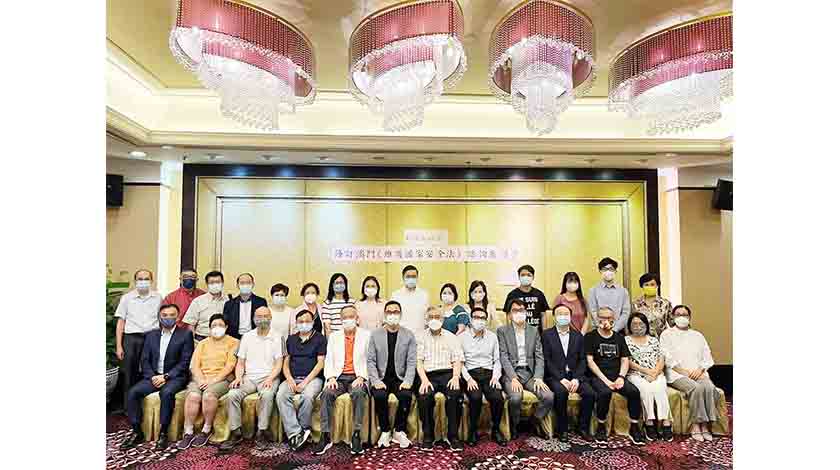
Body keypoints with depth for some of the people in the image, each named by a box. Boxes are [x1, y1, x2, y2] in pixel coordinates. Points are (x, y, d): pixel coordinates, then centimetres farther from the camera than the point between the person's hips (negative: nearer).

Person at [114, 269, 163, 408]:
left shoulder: (158, 297, 8)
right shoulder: (126, 298, 5)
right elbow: (120, 322, 4)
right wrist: (119, 346, -2)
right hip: (131, 339, 0)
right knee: (129, 375, 3)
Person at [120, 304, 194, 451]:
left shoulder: (185, 334, -1)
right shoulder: (151, 335, 14)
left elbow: (185, 362, -7)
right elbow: (145, 360, 10)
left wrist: (166, 376, -16)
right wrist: (152, 376, -8)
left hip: (175, 377, -5)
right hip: (154, 376, 5)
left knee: (167, 393, -33)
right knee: (133, 392, -19)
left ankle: (163, 434, -21)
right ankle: (137, 432, -7)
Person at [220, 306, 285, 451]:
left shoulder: (277, 338, 5)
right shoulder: (247, 336, 14)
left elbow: (279, 364, 0)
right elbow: (240, 362, 13)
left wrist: (270, 379, -16)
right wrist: (238, 377, -5)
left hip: (268, 377, -3)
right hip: (249, 377, 3)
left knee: (267, 395, -34)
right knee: (232, 394, -24)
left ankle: (261, 433, -21)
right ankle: (236, 433, -13)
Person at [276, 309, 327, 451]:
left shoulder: (319, 338, 6)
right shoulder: (291, 339, 19)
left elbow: (320, 362, -2)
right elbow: (286, 362, 15)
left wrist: (305, 382, -11)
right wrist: (289, 379, -5)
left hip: (312, 378, -3)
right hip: (292, 378, 4)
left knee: (308, 396, -34)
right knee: (281, 395, -27)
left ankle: (303, 428, -13)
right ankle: (296, 433, -25)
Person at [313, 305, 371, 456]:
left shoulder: (366, 335, 9)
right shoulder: (334, 336, 17)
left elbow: (370, 360, 1)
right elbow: (329, 360, 10)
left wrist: (361, 377, -13)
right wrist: (331, 377, -7)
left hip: (358, 377, -2)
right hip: (339, 377, 2)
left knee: (359, 393, -34)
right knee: (327, 393, -28)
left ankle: (356, 435, -27)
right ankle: (325, 437, -22)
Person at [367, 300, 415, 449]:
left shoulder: (409, 335, 3)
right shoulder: (375, 334, 4)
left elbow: (411, 361, -1)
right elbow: (371, 360, 1)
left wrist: (408, 381, -15)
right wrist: (375, 380, -13)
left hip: (400, 378, 0)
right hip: (381, 378, 0)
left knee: (406, 395, -29)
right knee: (379, 396, -29)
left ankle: (399, 431, -5)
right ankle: (385, 431, -6)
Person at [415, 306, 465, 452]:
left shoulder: (451, 337, 17)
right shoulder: (421, 337, 13)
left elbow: (457, 360, 9)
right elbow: (418, 360, 3)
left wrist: (455, 377, -10)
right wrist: (424, 380, -13)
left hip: (447, 373, 1)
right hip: (428, 375, 0)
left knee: (455, 395, -30)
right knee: (424, 396, -30)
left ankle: (453, 436, -14)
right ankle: (428, 436, -11)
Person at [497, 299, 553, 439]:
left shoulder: (534, 331, 13)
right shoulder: (502, 331, 2)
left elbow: (539, 356, 6)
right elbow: (503, 357, -6)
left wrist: (538, 377, -9)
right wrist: (513, 378, -18)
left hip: (529, 372, 3)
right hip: (511, 373, -3)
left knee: (549, 396, -20)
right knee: (515, 397, -31)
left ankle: (535, 420, 10)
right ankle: (514, 426, 0)